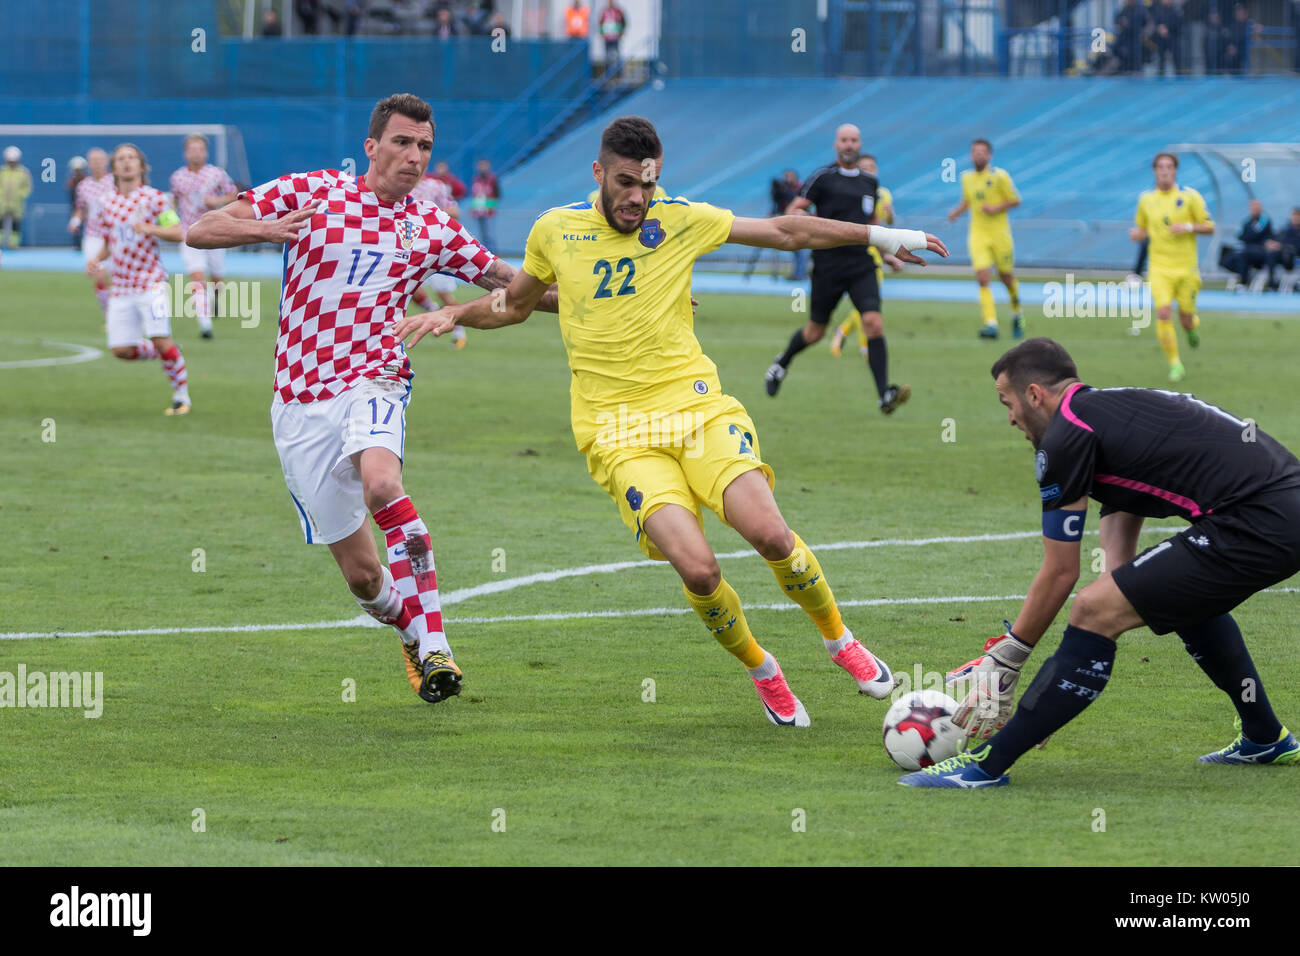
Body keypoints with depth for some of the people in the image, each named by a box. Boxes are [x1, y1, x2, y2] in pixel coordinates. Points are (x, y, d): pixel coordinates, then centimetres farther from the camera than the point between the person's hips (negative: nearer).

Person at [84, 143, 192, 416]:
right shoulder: (106, 204, 11)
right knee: (121, 350, -3)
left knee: (161, 341, -16)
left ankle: (182, 396, 0)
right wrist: (96, 260, 1)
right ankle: (162, 353, 26)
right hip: (121, 288, 5)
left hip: (150, 283, -4)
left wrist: (150, 229, -21)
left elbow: (178, 233, -5)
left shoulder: (154, 198, -2)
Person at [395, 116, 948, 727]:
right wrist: (453, 314, 9)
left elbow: (786, 232, 12)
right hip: (620, 435, -1)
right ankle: (761, 671, 8)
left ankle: (839, 639, 8)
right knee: (697, 569, -21)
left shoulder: (679, 220, 3)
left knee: (770, 533, -21)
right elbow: (514, 304, 25)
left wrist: (881, 236, 12)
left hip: (697, 407, 1)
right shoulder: (554, 231, 5)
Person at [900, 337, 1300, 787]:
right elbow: (1119, 567, 25)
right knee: (1185, 595, 36)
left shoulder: (1066, 435, -2)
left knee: (1095, 611, -7)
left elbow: (1059, 574, 2)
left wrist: (1003, 661, 13)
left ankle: (987, 763, -4)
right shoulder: (1117, 408, 26)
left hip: (1255, 524, -10)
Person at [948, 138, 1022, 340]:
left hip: (999, 233, -3)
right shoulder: (966, 177, 8)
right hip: (978, 235, 3)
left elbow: (1015, 200, -3)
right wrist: (956, 212, 3)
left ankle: (1016, 315, 37)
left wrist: (996, 209, -17)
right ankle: (991, 325, -19)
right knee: (983, 279, -14)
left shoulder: (999, 176, -7)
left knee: (1007, 278, 10)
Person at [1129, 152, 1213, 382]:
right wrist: (1136, 234, -7)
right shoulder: (1146, 199, 4)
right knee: (1163, 313, -16)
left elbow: (1209, 228, -1)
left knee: (1186, 319, 4)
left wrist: (1188, 227, -19)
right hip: (1160, 268, 1)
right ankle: (1175, 364, -4)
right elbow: (1141, 228, 17)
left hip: (1186, 268, -1)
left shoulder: (1190, 196, -4)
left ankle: (1193, 327, 44)